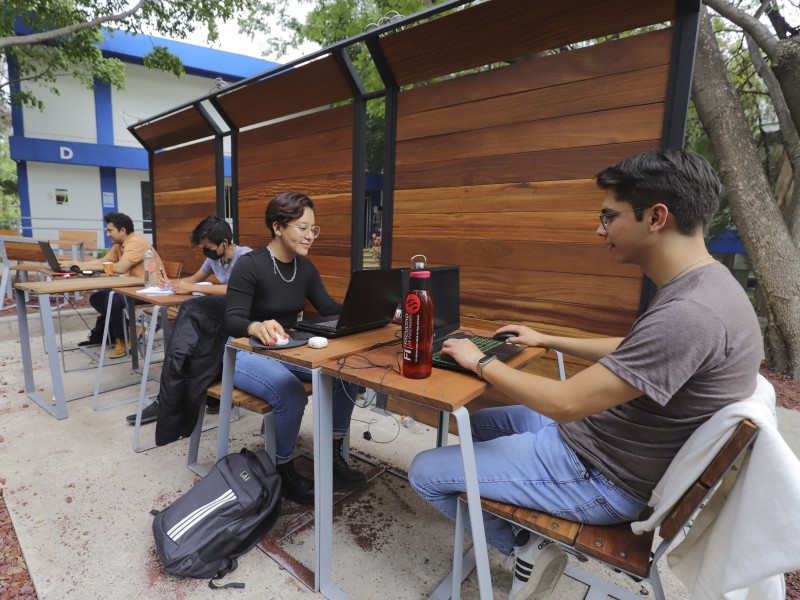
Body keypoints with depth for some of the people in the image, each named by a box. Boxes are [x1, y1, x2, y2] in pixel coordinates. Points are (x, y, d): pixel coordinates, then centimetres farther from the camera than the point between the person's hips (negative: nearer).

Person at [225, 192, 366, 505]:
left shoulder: (305, 267, 1)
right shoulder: (249, 265, -18)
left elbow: (329, 309, 1)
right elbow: (232, 321, -22)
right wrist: (258, 326, -46)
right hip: (247, 352, -6)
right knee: (291, 394, -33)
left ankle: (333, 454, 1)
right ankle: (284, 470, -6)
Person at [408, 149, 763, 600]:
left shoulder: (689, 314, -32)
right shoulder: (702, 287, 1)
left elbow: (564, 404, -29)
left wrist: (481, 361, -15)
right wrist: (549, 340, 17)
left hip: (600, 478, -9)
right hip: (602, 440, 10)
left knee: (425, 473, -5)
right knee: (482, 421, 25)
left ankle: (528, 549, 12)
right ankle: (530, 542, 15)